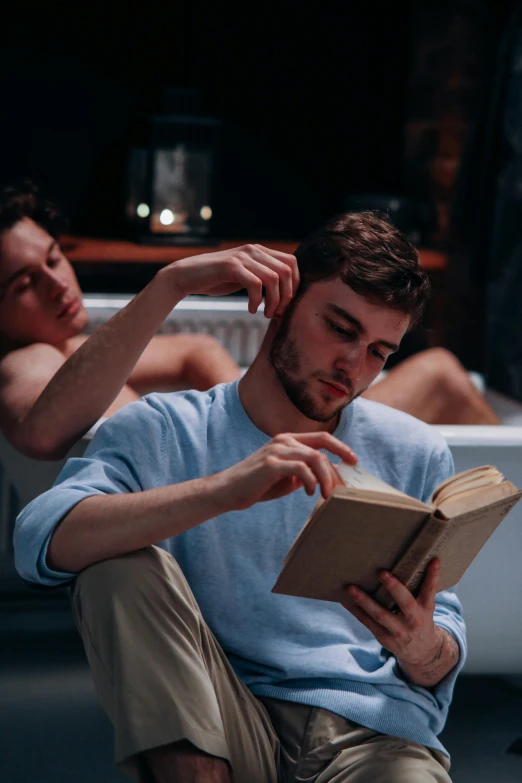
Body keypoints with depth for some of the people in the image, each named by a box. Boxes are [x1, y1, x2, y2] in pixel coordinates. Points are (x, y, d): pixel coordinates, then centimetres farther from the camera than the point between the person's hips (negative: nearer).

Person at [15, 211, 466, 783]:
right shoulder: (166, 430, 3)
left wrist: (419, 646, -14)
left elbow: (441, 671, 12)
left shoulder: (415, 455, 11)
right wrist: (223, 491, -29)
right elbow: (40, 540, -17)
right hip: (208, 735, 1)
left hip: (376, 732, -1)